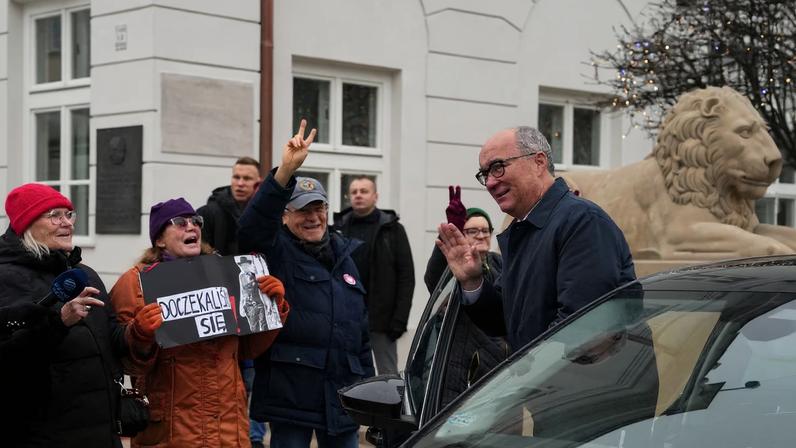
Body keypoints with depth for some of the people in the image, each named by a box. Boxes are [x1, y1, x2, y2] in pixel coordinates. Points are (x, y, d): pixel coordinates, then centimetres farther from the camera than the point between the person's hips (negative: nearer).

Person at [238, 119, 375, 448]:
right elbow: (251, 227, -26)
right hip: (290, 393, -5)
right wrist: (286, 171, -37)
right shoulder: (276, 251, -2)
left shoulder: (344, 257, 16)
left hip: (342, 394, 5)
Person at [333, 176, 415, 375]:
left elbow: (406, 276, -2)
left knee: (388, 373, 2)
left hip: (381, 318, -2)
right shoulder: (339, 228, 8)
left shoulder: (392, 229, 3)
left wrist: (399, 319, -10)